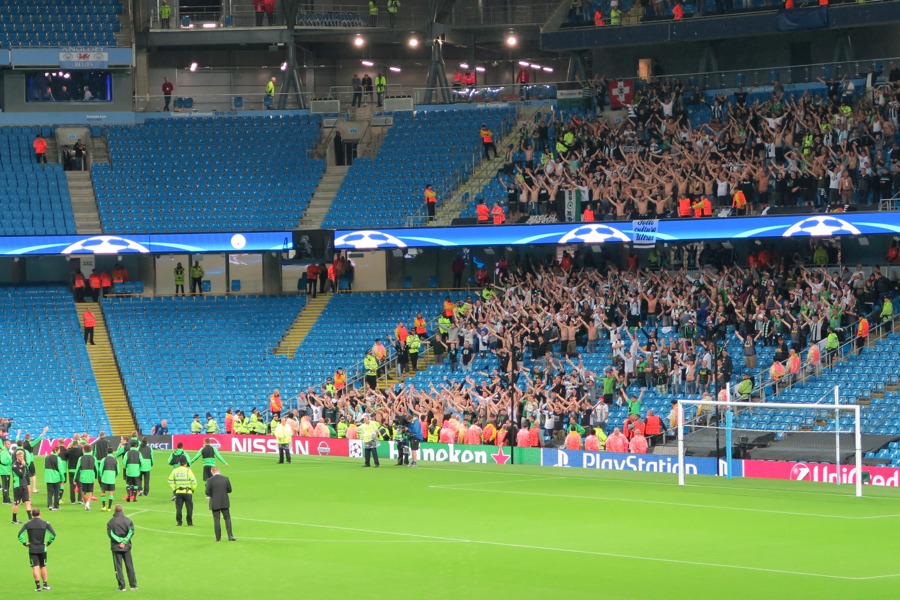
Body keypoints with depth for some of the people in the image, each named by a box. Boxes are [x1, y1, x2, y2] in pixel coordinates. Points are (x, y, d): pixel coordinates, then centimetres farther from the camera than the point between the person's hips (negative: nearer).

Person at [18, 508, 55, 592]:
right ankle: (45, 584, 19)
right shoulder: (45, 523, -2)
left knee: (35, 567, -3)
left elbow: (20, 534, -9)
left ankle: (38, 585, -11)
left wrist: (25, 543, -2)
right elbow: (53, 534, -8)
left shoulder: (27, 524, -1)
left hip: (32, 549, -1)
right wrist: (48, 543, 3)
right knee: (43, 566, 15)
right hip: (42, 548, 1)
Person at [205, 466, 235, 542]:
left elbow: (207, 492, -12)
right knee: (227, 518, 11)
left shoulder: (210, 480, -12)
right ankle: (230, 536, 3)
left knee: (216, 520, 4)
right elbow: (229, 490, 1)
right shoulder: (225, 479, -3)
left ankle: (218, 538, 6)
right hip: (225, 503, 2)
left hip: (215, 504, -2)